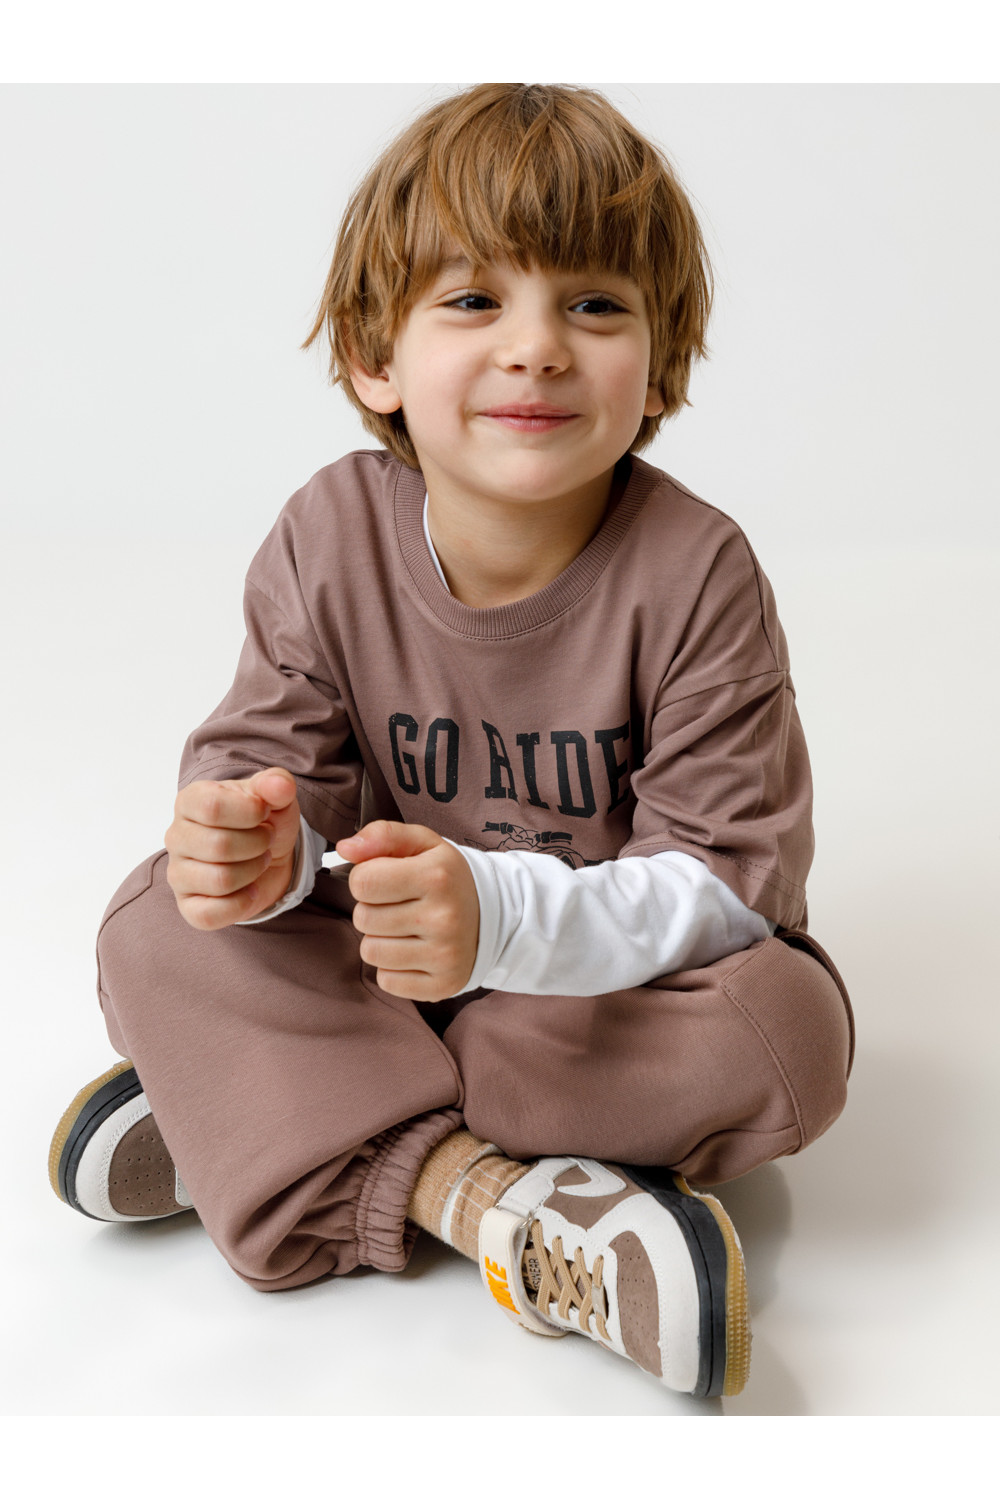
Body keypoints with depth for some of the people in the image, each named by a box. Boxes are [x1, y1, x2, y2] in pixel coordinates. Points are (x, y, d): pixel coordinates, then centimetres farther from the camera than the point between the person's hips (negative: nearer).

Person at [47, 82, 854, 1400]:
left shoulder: (695, 575, -22)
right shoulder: (330, 536, -12)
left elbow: (729, 881, -23)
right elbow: (271, 753, -8)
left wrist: (501, 915, -40)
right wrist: (255, 843, -34)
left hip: (622, 979, -2)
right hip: (376, 969, 2)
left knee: (786, 1027, -31)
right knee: (157, 927, -16)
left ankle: (238, 1108, -26)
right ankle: (476, 1187, -31)